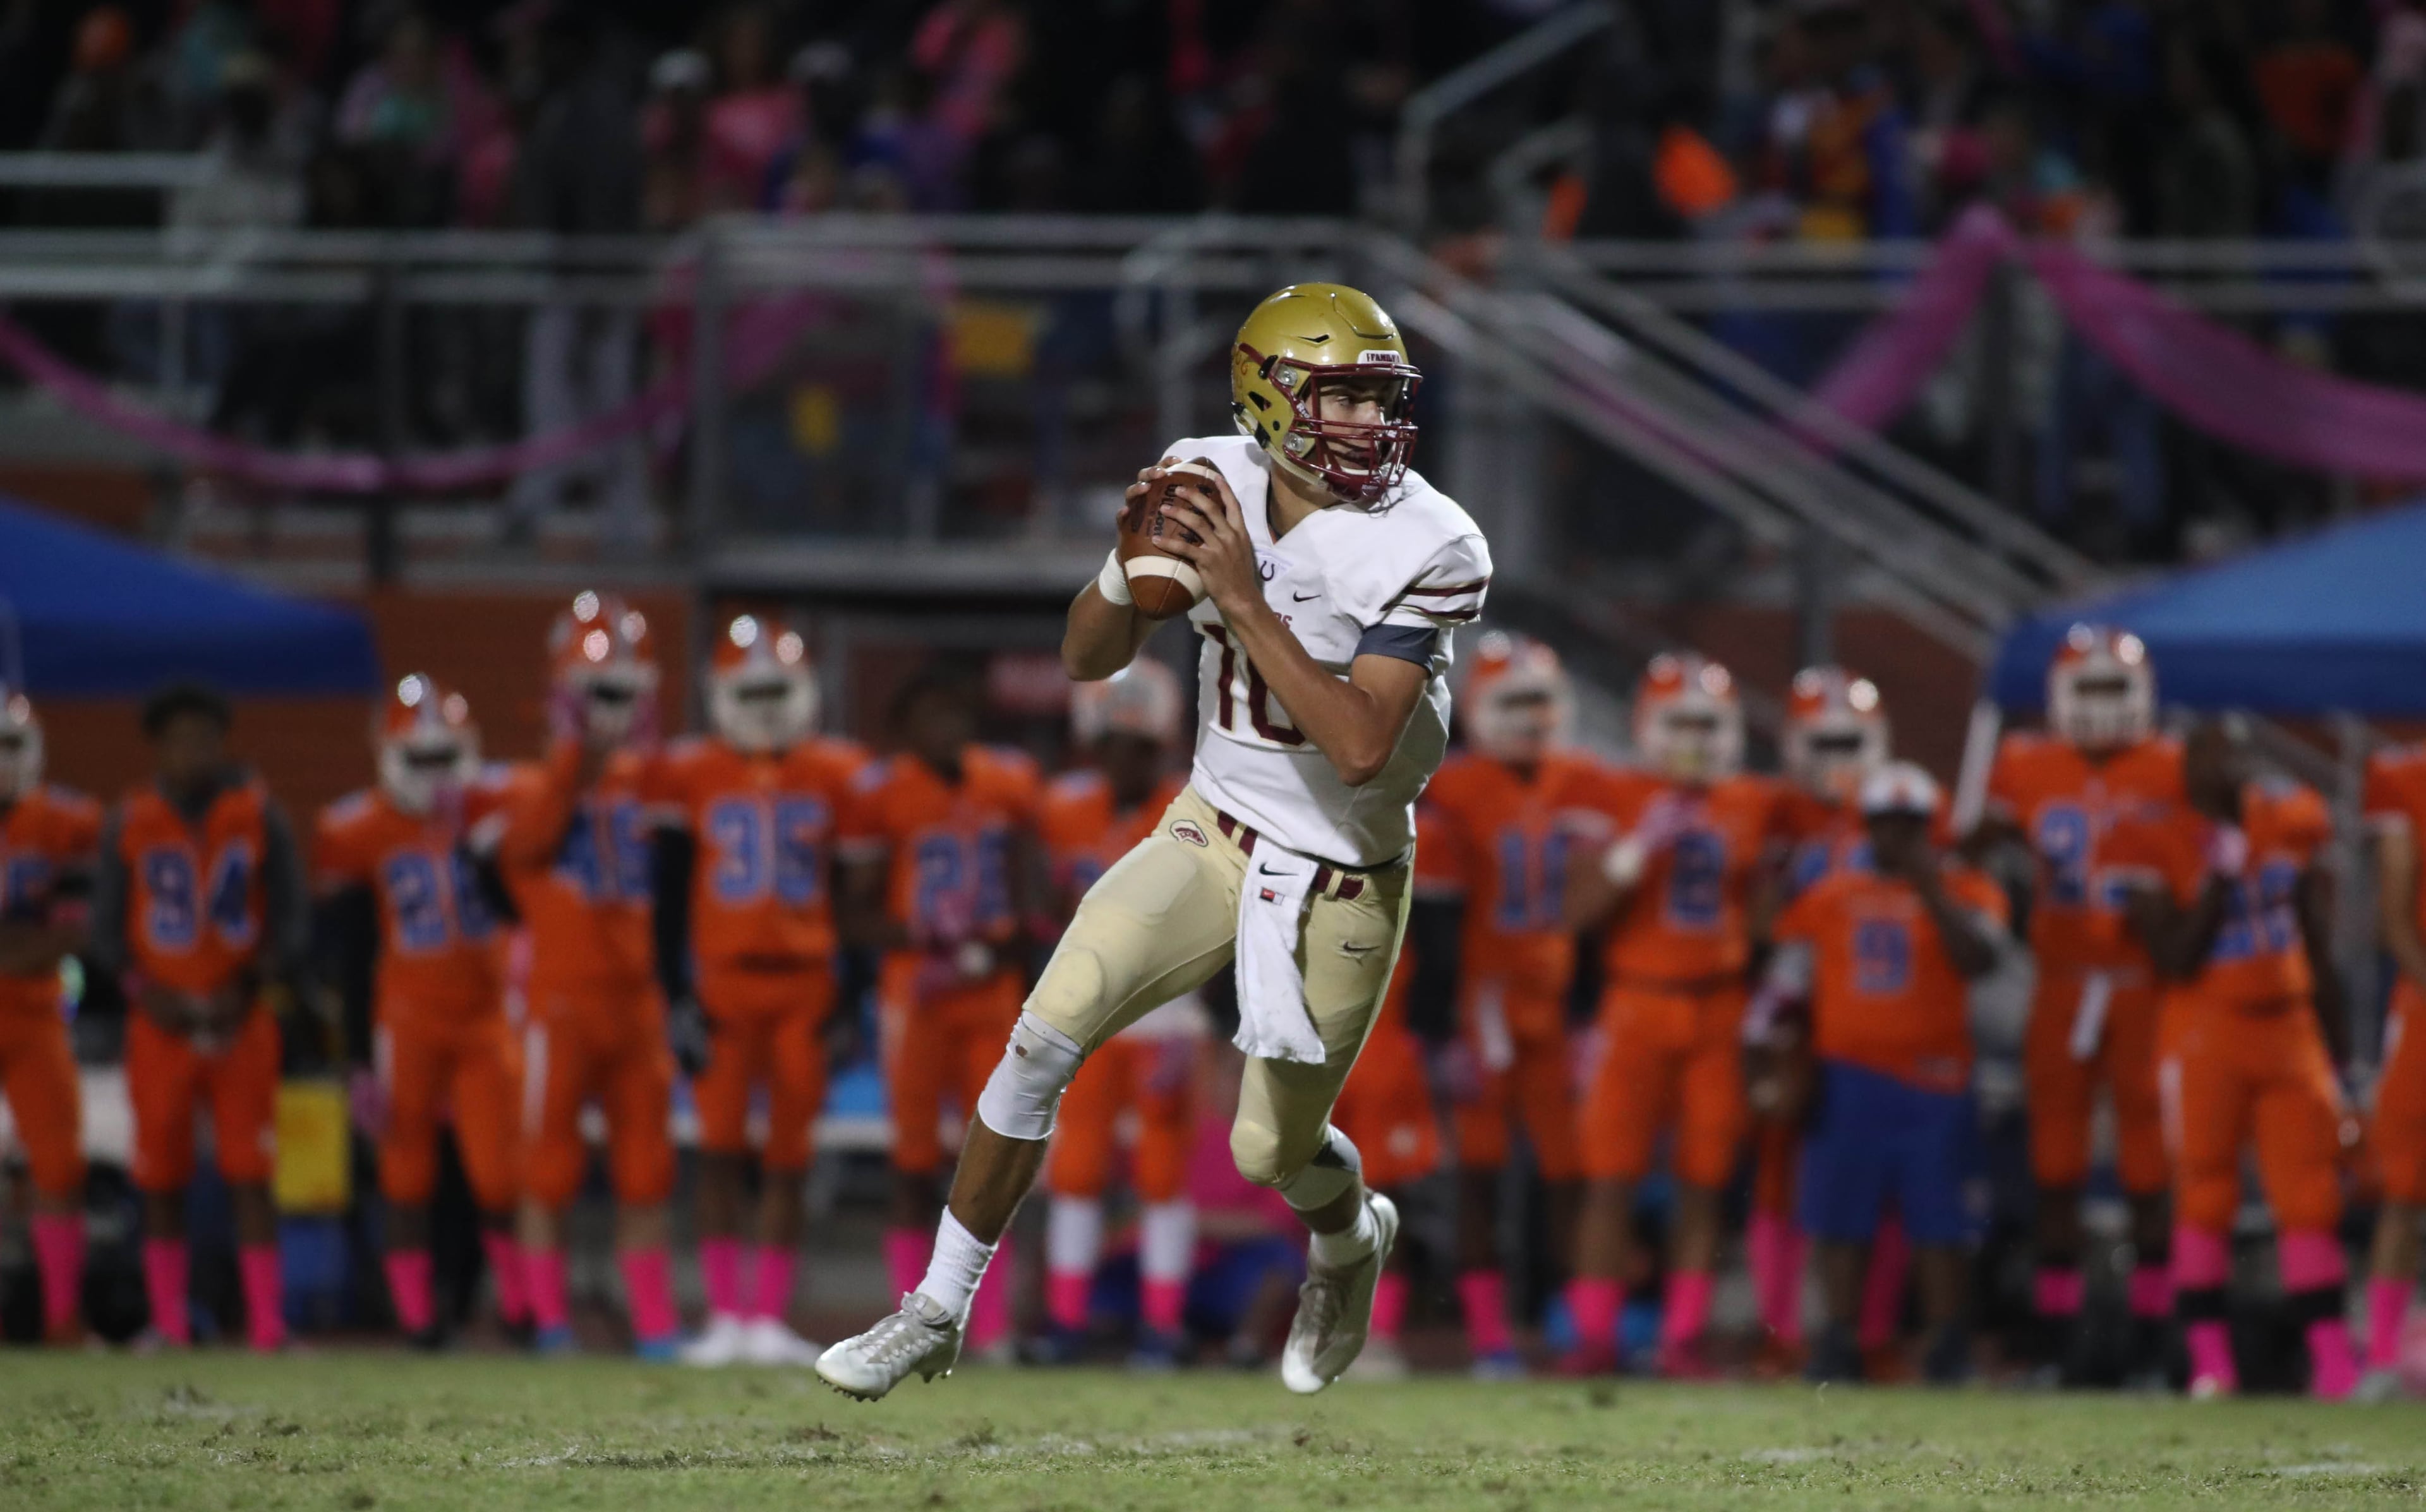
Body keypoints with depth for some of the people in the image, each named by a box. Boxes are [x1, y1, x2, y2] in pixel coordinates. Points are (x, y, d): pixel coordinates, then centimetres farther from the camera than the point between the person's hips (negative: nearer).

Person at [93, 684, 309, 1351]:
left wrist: (257, 988, -10)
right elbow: (107, 927, 5)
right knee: (161, 1179, 3)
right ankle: (169, 1322, 10)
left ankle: (267, 1322, -4)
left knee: (250, 1176, -3)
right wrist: (145, 993, -9)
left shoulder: (258, 815, 1)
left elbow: (292, 918, 4)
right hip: (162, 1022, 1)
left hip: (240, 1020, -1)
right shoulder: (130, 823, 2)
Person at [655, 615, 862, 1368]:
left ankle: (770, 1319, 6)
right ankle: (725, 1317, 3)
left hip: (805, 987, 1)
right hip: (722, 985, -1)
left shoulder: (834, 776, 5)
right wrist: (677, 997, -4)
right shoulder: (691, 776, 1)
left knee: (788, 1162, 2)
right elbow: (670, 897, 2)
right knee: (721, 1151, -2)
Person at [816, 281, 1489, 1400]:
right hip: (1216, 837, 3)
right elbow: (1088, 659, 1)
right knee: (1048, 1032, -13)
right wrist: (1138, 558, -20)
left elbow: (1361, 748, -30)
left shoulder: (1419, 549, -21)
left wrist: (1244, 601, -32)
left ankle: (1352, 1239, 44)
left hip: (1340, 883, -3)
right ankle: (937, 1313, -1)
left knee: (1272, 1150, 5)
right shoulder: (1214, 482, -7)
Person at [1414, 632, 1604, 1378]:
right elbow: (1434, 907, -8)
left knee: (1574, 1168, 3)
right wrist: (1436, 1004, -11)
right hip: (1486, 1001, -4)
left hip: (1564, 1001, 4)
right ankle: (1488, 1335, 3)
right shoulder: (1452, 793, -7)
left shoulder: (1583, 787, 8)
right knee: (1480, 1169, 0)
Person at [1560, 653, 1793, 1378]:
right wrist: (1637, 849, -18)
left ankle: (1683, 1339, 6)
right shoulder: (1619, 801, -1)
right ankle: (1595, 1336, 1)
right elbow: (1578, 909, -7)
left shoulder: (1755, 809, 8)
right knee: (1611, 1177, -4)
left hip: (1720, 1011, 2)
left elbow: (1762, 917, 14)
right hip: (1638, 999, -2)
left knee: (1704, 1182, 2)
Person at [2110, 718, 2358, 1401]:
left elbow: (2319, 953, 13)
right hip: (2205, 1035, -4)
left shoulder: (2289, 825, 6)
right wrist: (2219, 878, -19)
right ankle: (2210, 1363, 3)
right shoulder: (2156, 845, -7)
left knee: (2310, 1199, 0)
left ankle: (2333, 1362, 1)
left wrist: (2334, 1054, 13)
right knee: (2204, 1198, -2)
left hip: (2289, 1030, 4)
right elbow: (2176, 960, -12)